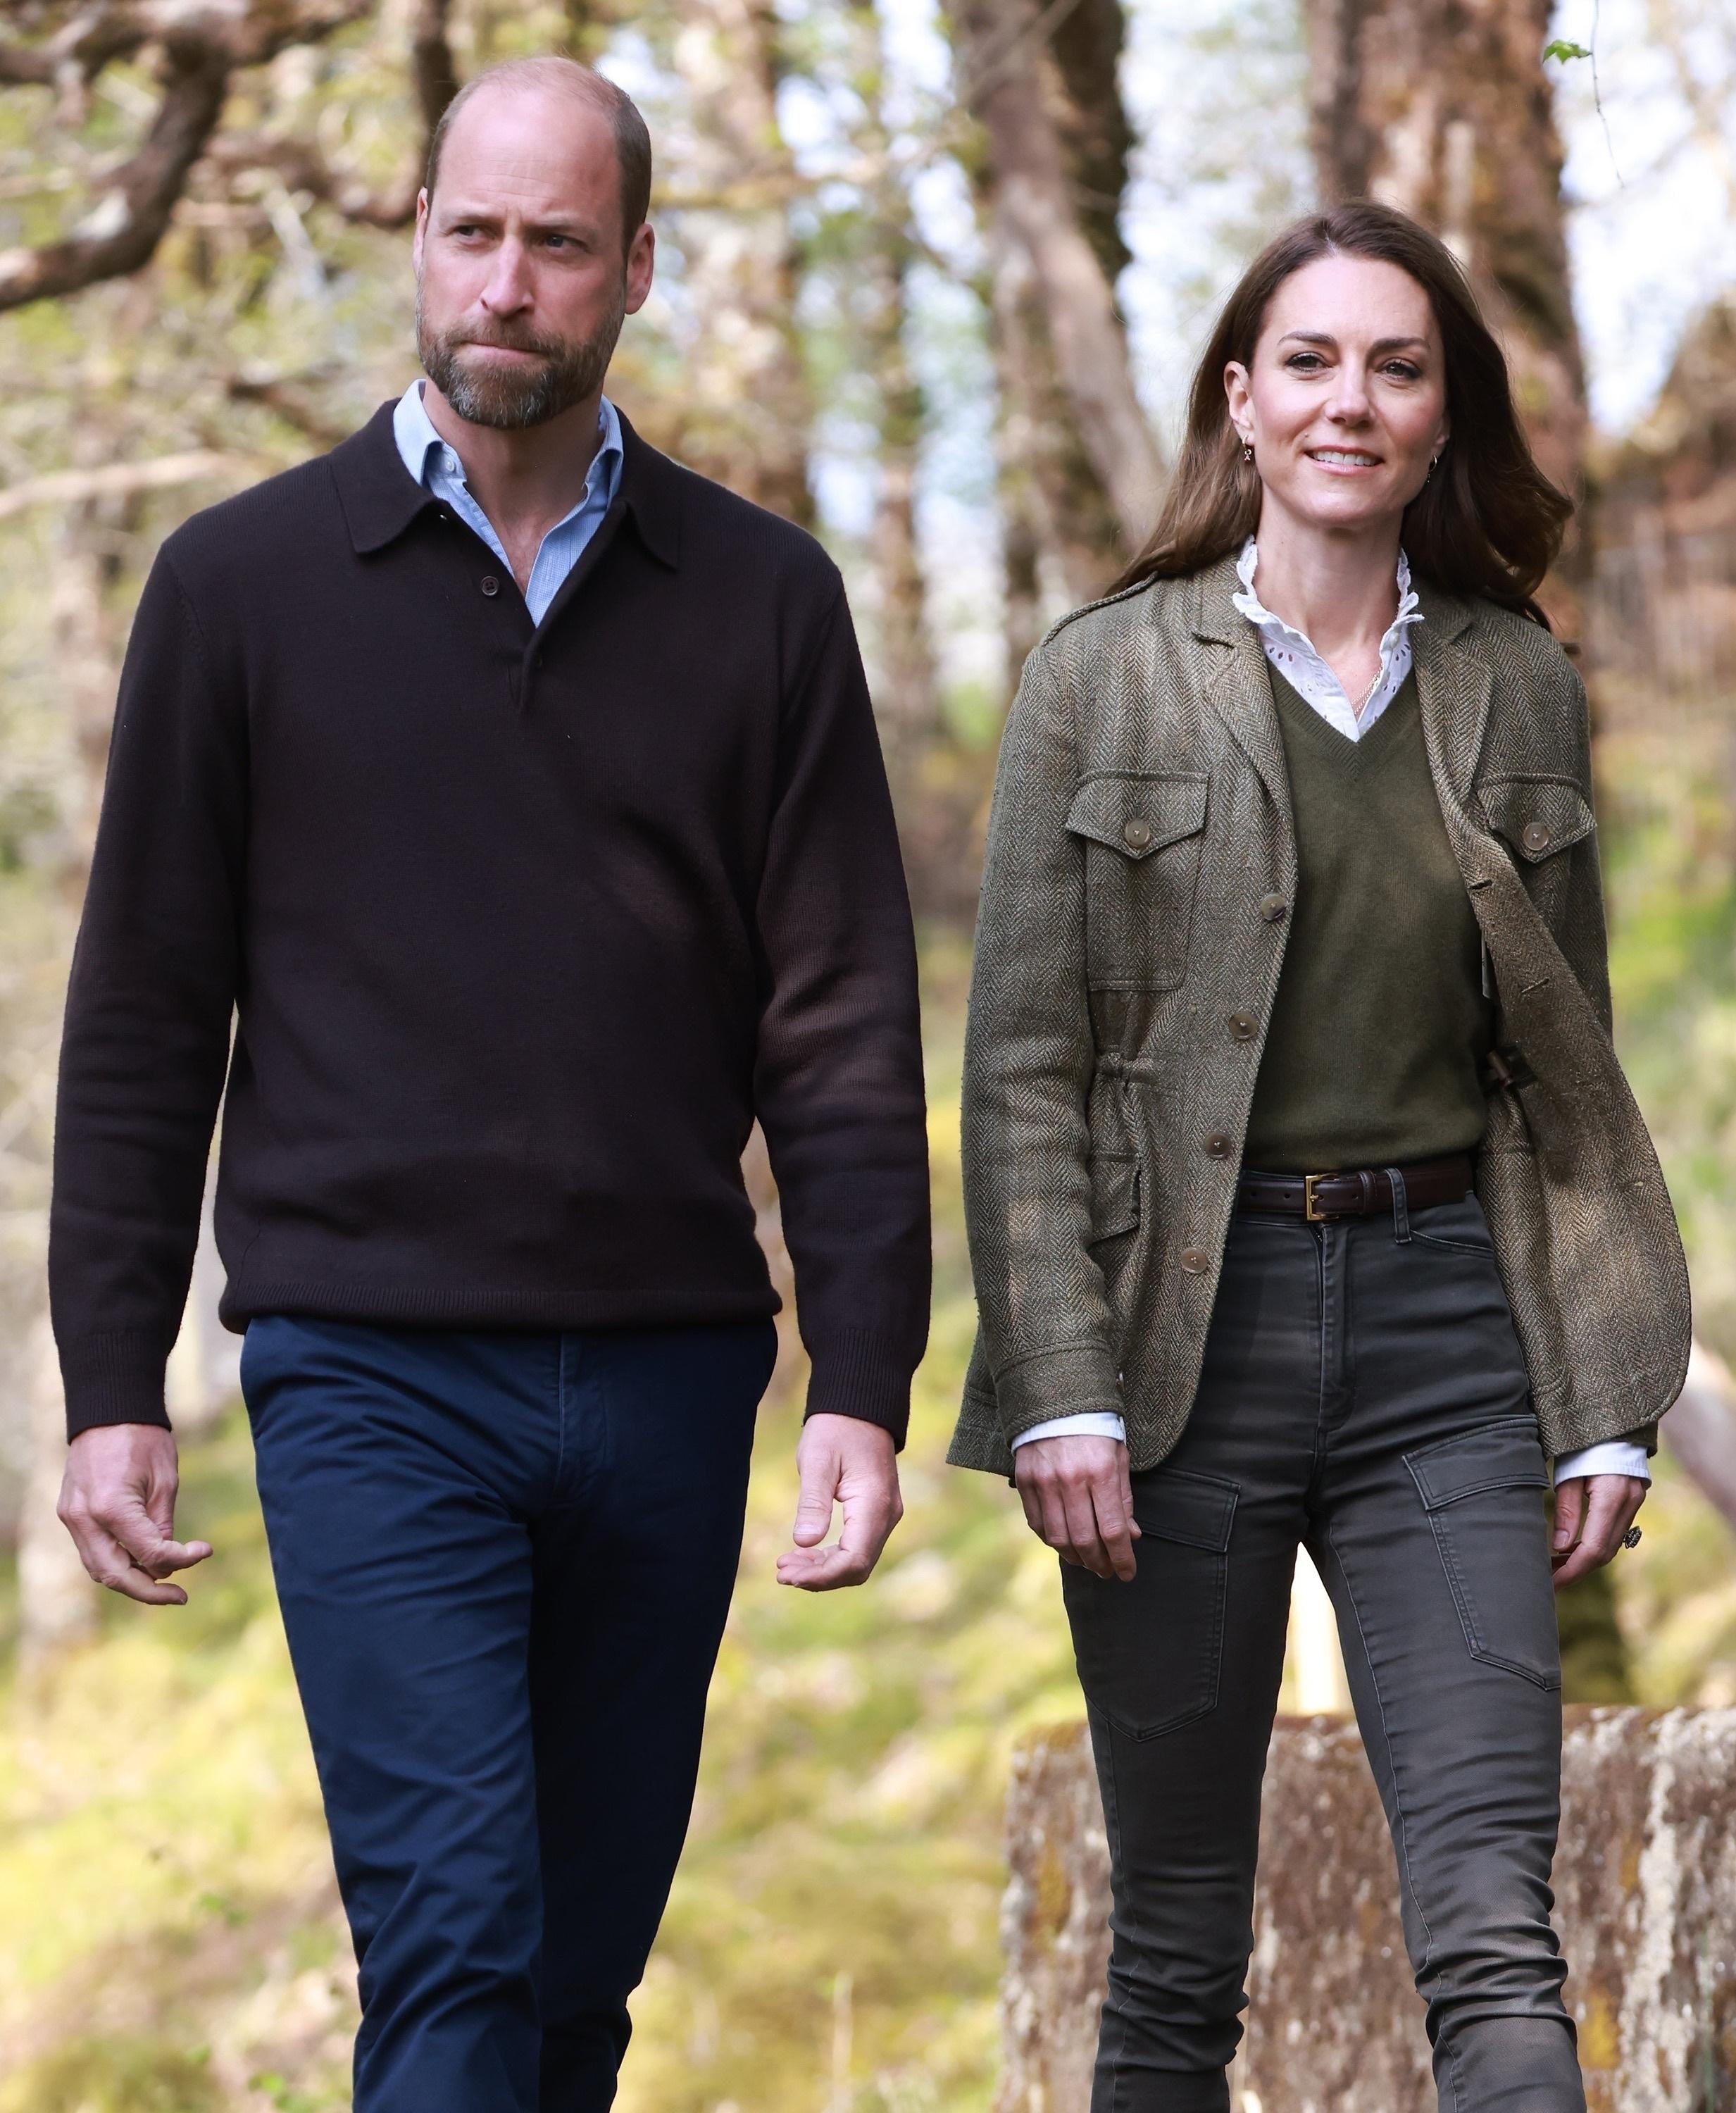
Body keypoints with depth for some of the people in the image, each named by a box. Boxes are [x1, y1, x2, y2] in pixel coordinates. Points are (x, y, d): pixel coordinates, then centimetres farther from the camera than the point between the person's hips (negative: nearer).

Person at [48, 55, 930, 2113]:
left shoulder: (760, 599, 7)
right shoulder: (249, 583, 4)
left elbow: (844, 1023, 5)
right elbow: (140, 1016, 6)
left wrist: (863, 1385, -3)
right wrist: (110, 1385, 1)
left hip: (668, 1379, 3)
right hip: (373, 1378, -2)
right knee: (454, 1942, -13)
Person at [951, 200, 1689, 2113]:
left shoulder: (1520, 687, 9)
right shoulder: (1104, 679, 1)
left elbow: (1570, 1070, 13)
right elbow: (1021, 1062, -2)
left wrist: (1605, 1405, 7)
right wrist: (1063, 1395, -10)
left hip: (1445, 1327, 2)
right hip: (1186, 1328, -1)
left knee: (1495, 1940, -9)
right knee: (1179, 1950, 6)